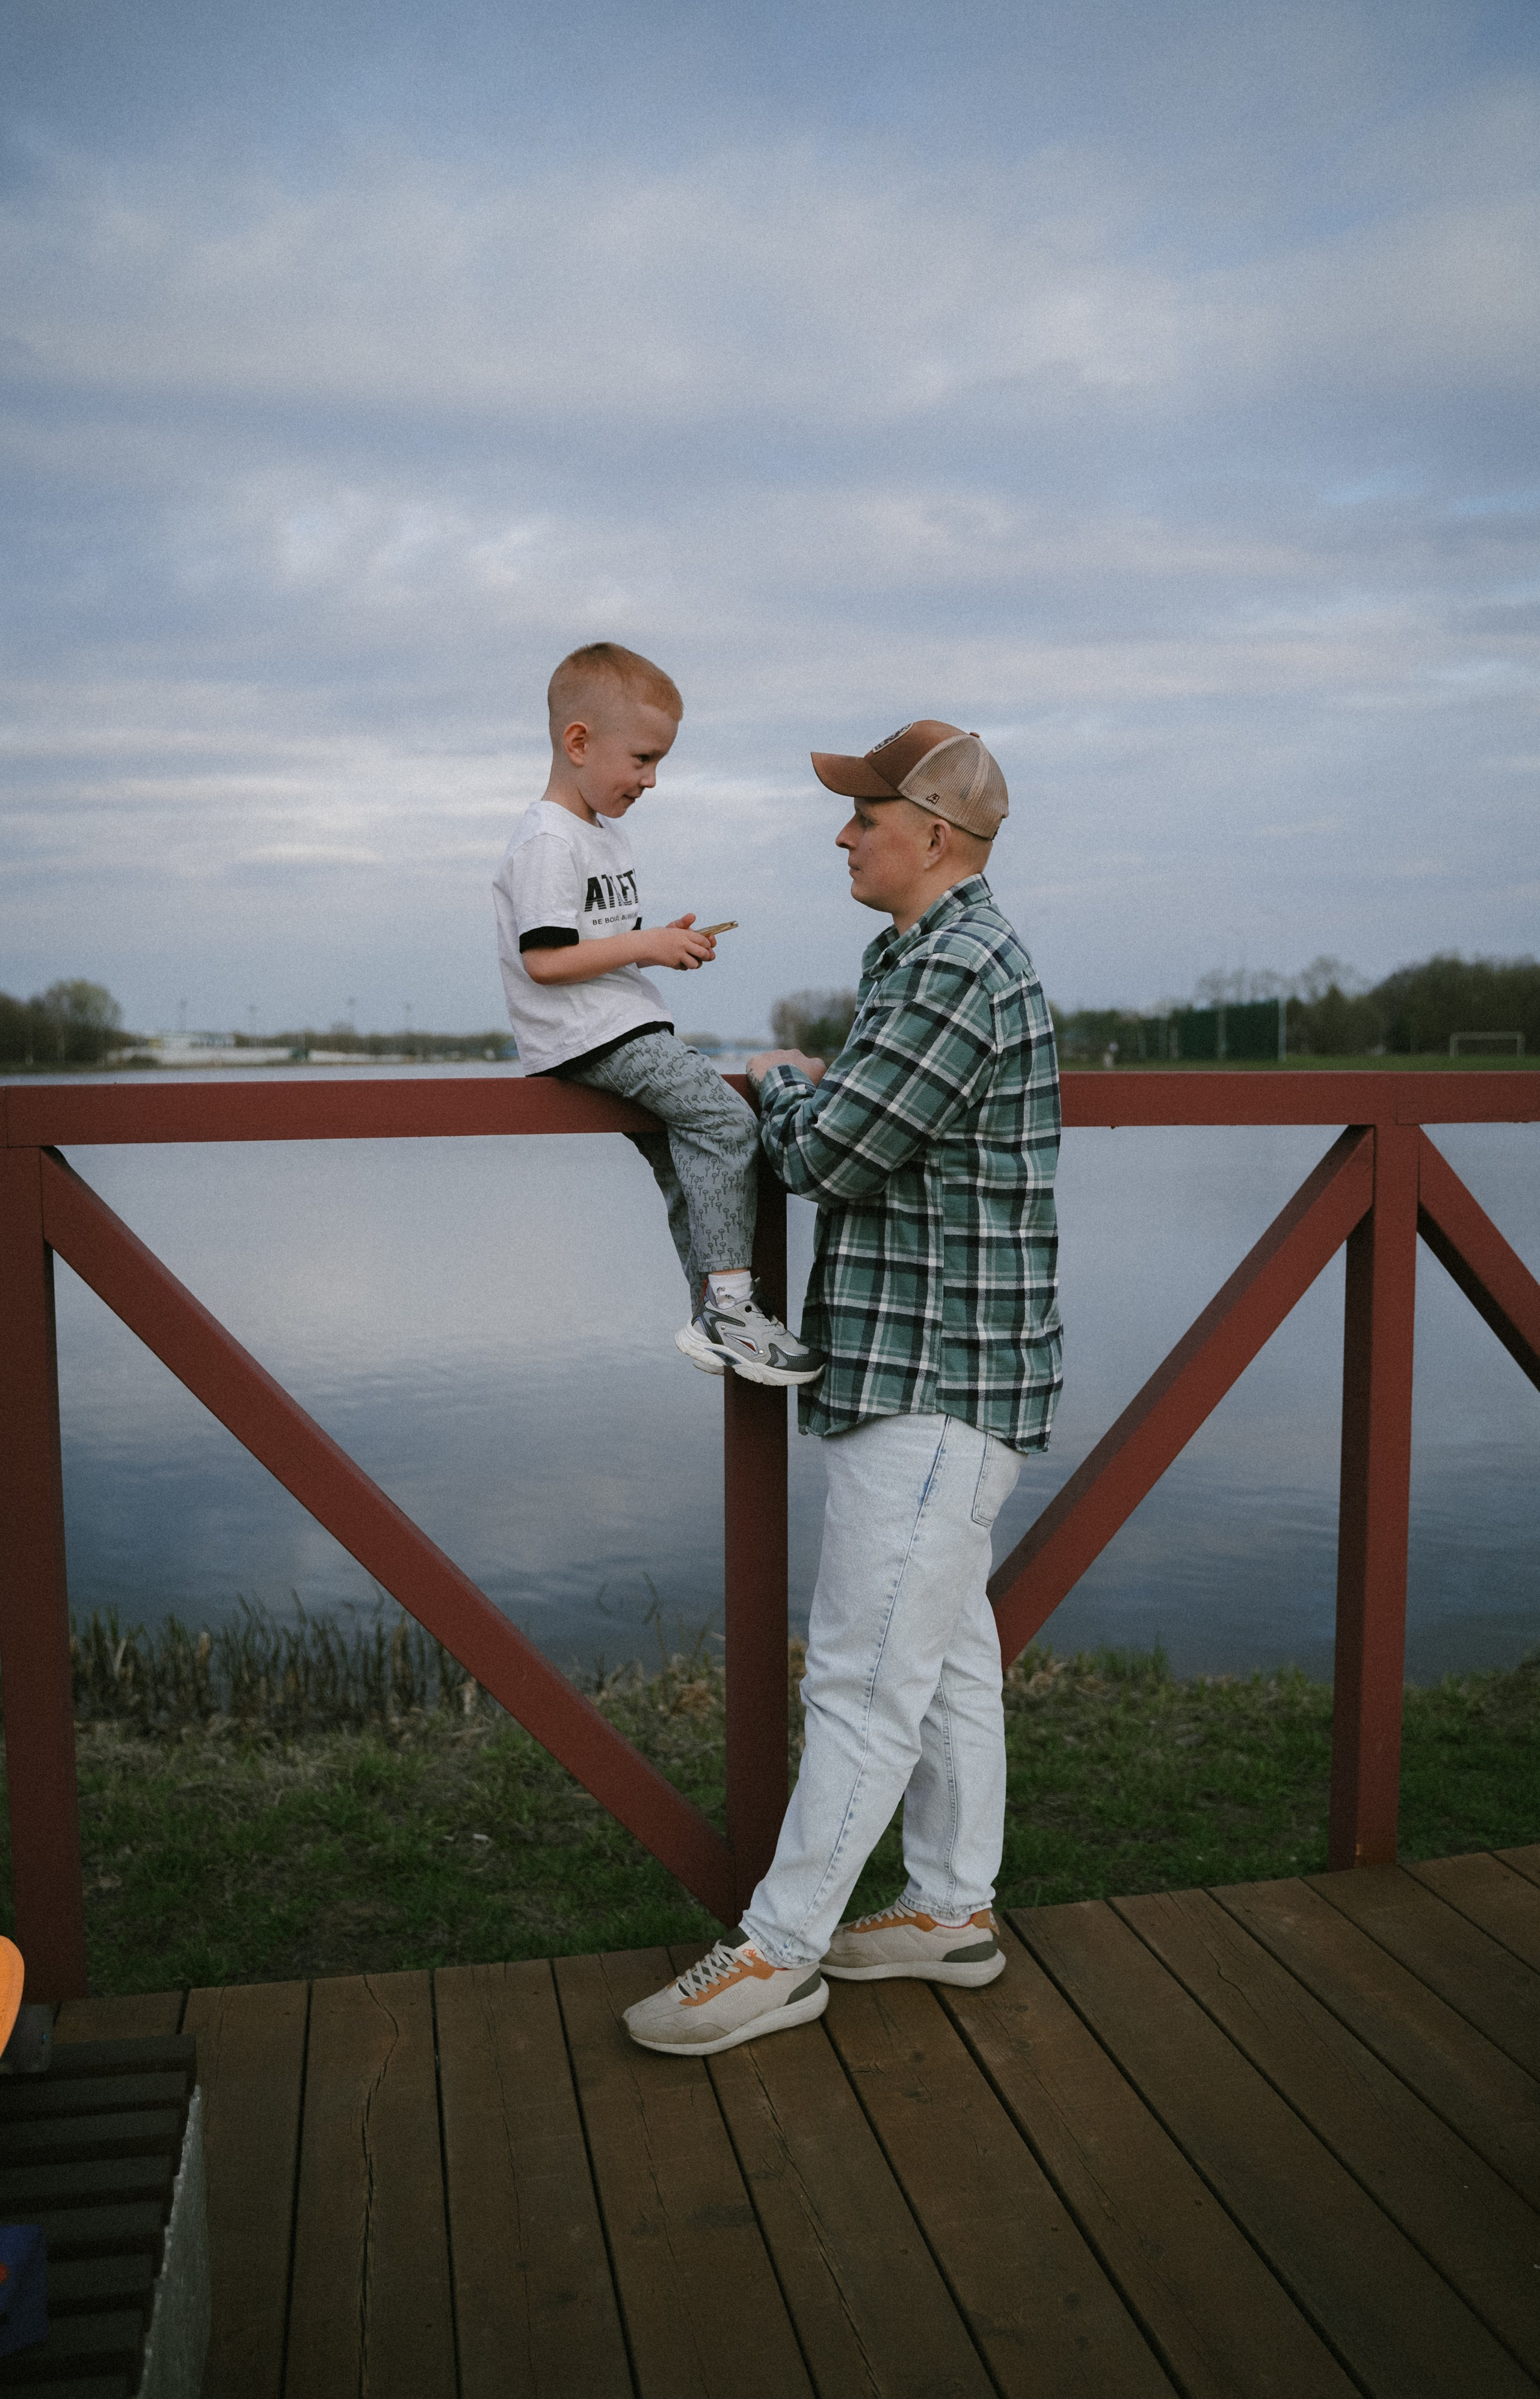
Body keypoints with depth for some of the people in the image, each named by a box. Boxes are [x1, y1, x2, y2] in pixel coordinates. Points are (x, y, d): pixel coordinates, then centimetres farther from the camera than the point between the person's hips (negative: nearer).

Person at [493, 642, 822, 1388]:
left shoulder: (604, 831, 19)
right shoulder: (547, 840, -14)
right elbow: (543, 958, -21)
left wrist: (664, 944, 7)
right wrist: (646, 945, -17)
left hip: (625, 1031, 11)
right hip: (589, 1038, -11)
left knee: (685, 1157, 12)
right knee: (726, 1119, -22)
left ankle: (716, 1315, 18)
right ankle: (726, 1305, -22)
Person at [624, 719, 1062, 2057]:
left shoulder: (962, 970, -18)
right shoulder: (925, 957, 16)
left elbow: (827, 1155, -20)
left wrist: (783, 1083, 0)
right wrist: (807, 1089, 6)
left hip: (939, 1383, -11)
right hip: (928, 1375, 11)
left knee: (866, 1673, -3)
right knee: (946, 1652, 16)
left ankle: (780, 1949, 7)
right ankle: (953, 1908, 28)